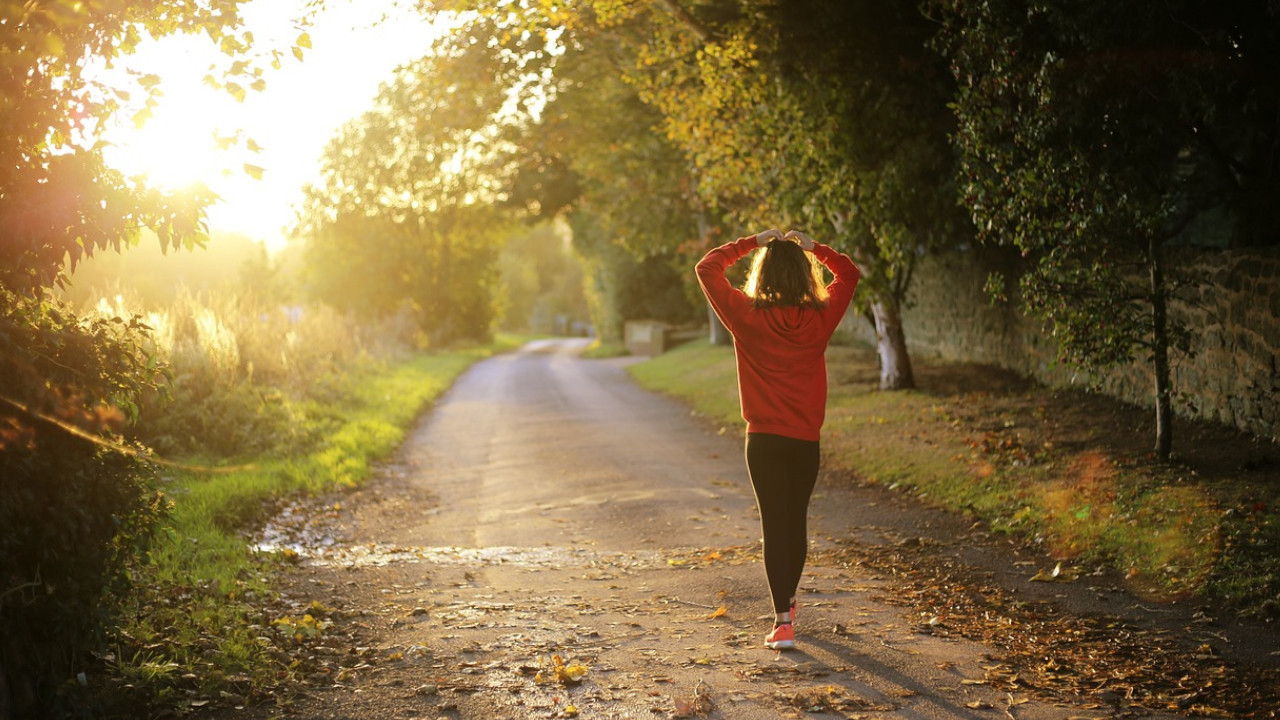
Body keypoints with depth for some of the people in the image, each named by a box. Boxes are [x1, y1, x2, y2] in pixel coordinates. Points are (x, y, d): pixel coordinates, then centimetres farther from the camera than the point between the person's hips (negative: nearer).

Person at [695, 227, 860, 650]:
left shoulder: (747, 316, -10)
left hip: (764, 440, -2)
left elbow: (707, 268, 1)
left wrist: (751, 243, 5)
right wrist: (812, 247, 12)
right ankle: (788, 601, 37)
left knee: (775, 525, -1)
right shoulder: (820, 318, -4)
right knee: (797, 521, 18)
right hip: (806, 440, 2)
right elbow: (849, 274, 14)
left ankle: (783, 621, -8)